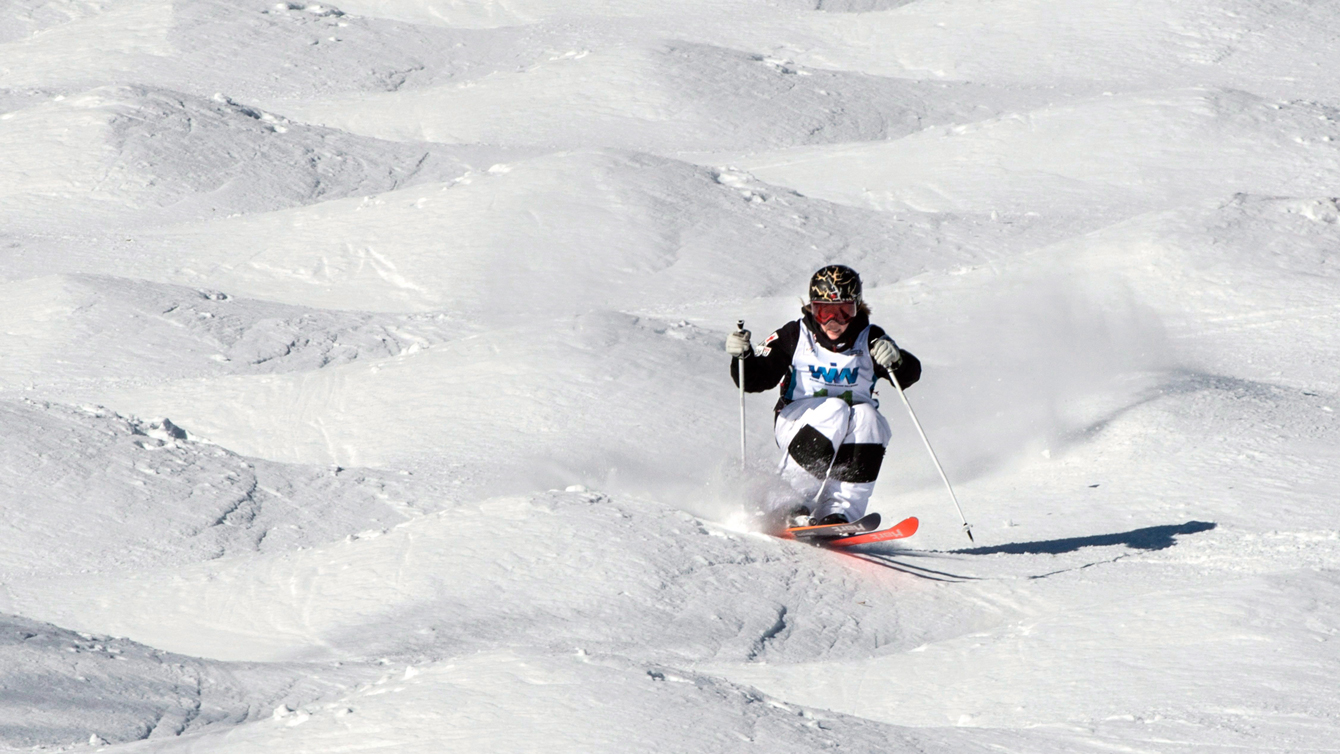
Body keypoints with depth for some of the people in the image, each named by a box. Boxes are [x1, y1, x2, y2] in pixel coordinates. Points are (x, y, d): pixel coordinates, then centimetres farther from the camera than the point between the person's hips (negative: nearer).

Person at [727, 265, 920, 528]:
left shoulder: (869, 340, -2)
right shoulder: (794, 336, -5)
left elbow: (910, 375, -11)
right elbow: (755, 380, -6)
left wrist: (896, 360, -33)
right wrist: (743, 356, -26)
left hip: (852, 434, 2)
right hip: (799, 423, -2)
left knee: (866, 416, -30)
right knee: (834, 410, -32)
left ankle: (841, 511, -33)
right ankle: (792, 504, -29)